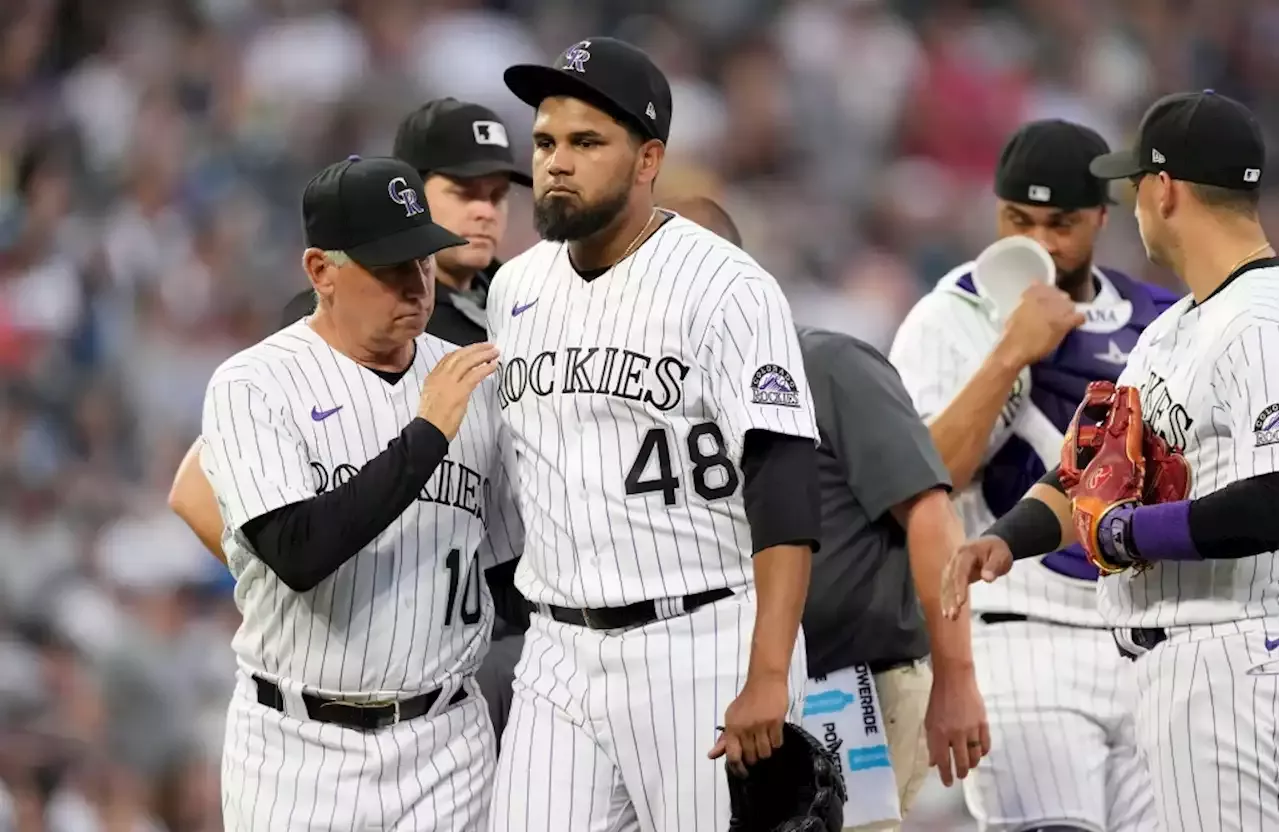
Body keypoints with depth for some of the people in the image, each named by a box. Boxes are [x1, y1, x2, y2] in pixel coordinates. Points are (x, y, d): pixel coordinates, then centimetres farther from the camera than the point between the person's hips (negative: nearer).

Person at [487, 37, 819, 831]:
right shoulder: (516, 289, 11)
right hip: (559, 652, 6)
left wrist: (768, 676, -26)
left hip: (702, 648, -6)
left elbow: (784, 486, -18)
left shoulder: (725, 288, -11)